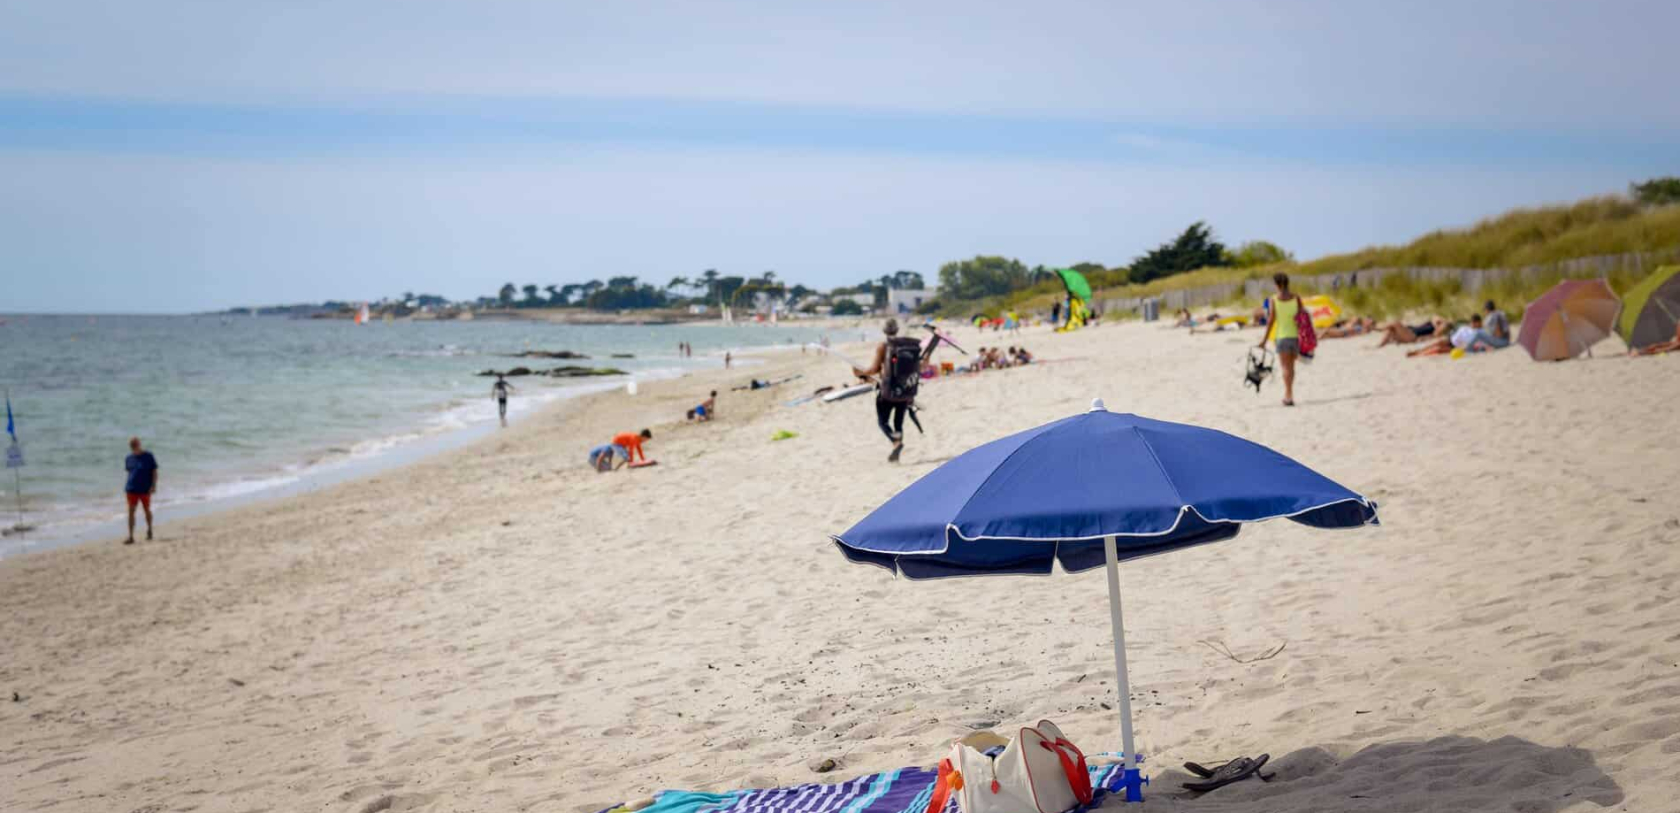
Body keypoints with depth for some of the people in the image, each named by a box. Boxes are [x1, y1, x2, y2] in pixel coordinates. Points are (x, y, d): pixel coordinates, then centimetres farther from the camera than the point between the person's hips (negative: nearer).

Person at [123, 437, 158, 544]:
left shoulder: (148, 456, -6)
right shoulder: (129, 458, 5)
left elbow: (154, 471, -5)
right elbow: (129, 472, 14)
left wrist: (154, 486, -13)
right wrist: (126, 487, 10)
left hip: (145, 489, -3)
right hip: (132, 489, 3)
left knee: (147, 510, 12)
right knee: (131, 511, -4)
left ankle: (149, 530, 35)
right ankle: (130, 537, -5)